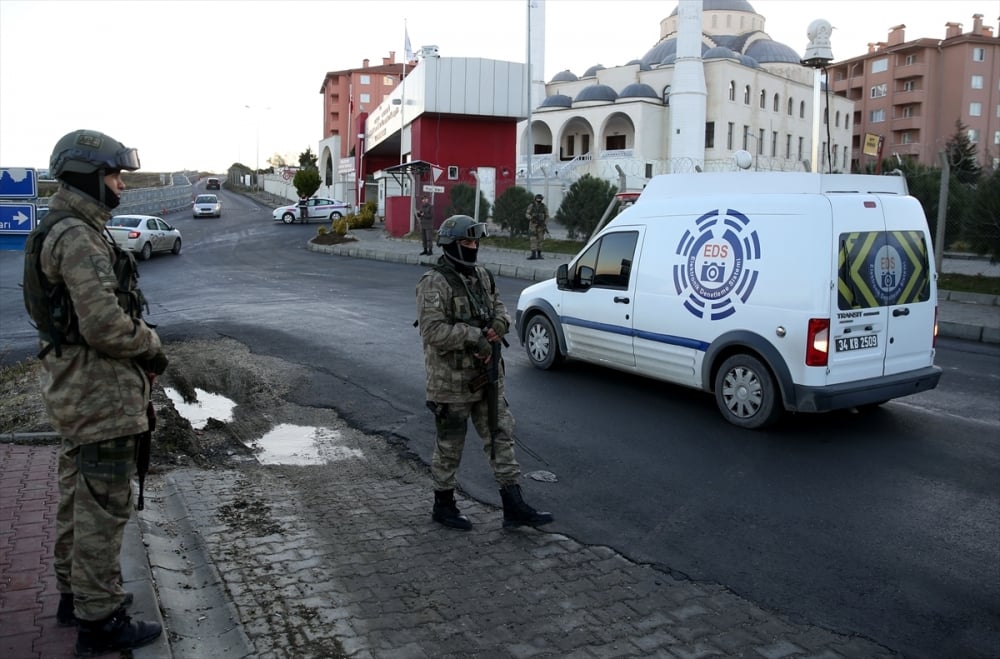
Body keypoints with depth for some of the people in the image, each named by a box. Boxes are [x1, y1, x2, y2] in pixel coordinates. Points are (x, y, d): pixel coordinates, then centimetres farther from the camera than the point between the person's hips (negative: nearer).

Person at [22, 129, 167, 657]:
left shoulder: (59, 232, 14)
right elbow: (106, 324, -26)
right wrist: (152, 347, -9)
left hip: (75, 390, 11)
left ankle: (73, 593, 35)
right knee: (104, 508, -2)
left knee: (78, 496, 20)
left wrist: (141, 350, 10)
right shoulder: (78, 238, -19)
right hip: (101, 395, -11)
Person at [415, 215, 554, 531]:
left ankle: (514, 508, 14)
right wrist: (475, 336, -25)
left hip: (486, 376, 8)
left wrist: (499, 323, -4)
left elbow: (498, 305, 19)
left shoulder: (482, 276, 9)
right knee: (450, 445, 7)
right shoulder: (434, 283, -17)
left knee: (501, 436, 8)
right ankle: (443, 506, 26)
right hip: (451, 382, -8)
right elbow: (432, 330, -25)